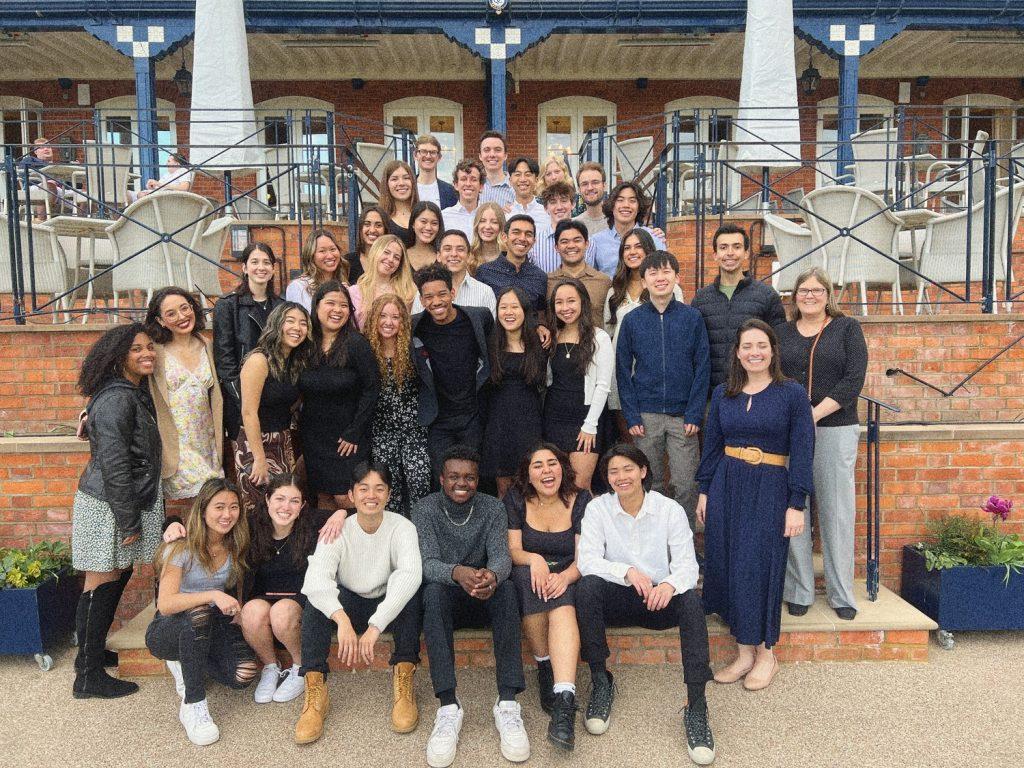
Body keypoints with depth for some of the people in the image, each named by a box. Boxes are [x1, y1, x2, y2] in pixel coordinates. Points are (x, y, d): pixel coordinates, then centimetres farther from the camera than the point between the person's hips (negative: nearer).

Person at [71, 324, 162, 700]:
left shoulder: (137, 392, 11)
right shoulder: (116, 399, -20)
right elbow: (114, 465, -22)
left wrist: (141, 513, 19)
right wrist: (128, 522, -18)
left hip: (126, 502, 9)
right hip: (107, 507, -9)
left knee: (118, 576, 17)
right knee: (101, 584, 0)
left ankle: (93, 652, 33)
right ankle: (88, 677, 12)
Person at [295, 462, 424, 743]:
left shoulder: (402, 527, -17)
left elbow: (410, 573, -36)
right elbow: (315, 578, -31)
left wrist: (375, 626, -46)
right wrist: (342, 619, -49)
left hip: (390, 609, -1)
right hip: (348, 607, 1)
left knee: (410, 588, -32)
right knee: (317, 596, -28)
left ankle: (404, 684, -26)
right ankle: (315, 691, -27)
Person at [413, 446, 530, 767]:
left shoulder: (492, 508, -2)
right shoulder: (425, 509, -7)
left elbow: (502, 556, -14)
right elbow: (426, 562, -19)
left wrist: (492, 574, -41)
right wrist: (457, 573, -43)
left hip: (483, 598, 1)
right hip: (445, 599, -1)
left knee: (506, 588, -32)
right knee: (434, 590, -35)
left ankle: (508, 703, -33)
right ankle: (448, 706, -37)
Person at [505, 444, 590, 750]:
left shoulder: (581, 501, 0)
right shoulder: (516, 500, 2)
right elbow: (512, 550, -3)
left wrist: (564, 577, -28)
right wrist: (533, 559, -27)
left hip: (567, 579, 0)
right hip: (527, 579, 0)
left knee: (562, 607, -34)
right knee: (527, 574, -35)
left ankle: (564, 701, -45)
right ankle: (545, 667, -22)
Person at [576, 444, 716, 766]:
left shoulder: (670, 509, -2)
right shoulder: (597, 508, -2)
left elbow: (687, 564, -10)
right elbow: (586, 560, -14)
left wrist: (670, 584, -34)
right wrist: (626, 571, -32)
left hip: (660, 600, 0)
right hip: (617, 599, 0)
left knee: (690, 598, -32)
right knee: (587, 586, -31)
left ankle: (696, 708, -27)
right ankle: (601, 683, -15)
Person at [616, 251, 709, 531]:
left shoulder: (692, 317, 2)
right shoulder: (632, 320, 3)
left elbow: (702, 368, 1)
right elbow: (623, 371, 4)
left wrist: (695, 414, -6)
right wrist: (631, 416, -3)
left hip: (683, 414, -1)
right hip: (646, 416, 1)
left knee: (686, 484, 1)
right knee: (650, 484, 9)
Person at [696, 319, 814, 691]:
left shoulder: (792, 394, -3)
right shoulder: (722, 394, 8)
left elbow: (802, 452, -5)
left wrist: (797, 504, -10)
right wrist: (704, 491, 9)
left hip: (769, 488, -4)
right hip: (726, 484, 4)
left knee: (758, 565, -2)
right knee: (726, 563, 2)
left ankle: (764, 653, 15)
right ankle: (744, 652, 15)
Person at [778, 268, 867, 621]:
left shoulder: (847, 328, 6)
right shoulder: (782, 333, 12)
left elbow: (854, 380, -5)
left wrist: (814, 414, -14)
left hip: (835, 430, -1)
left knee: (836, 512, 3)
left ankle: (841, 593, 15)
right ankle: (798, 591, 14)